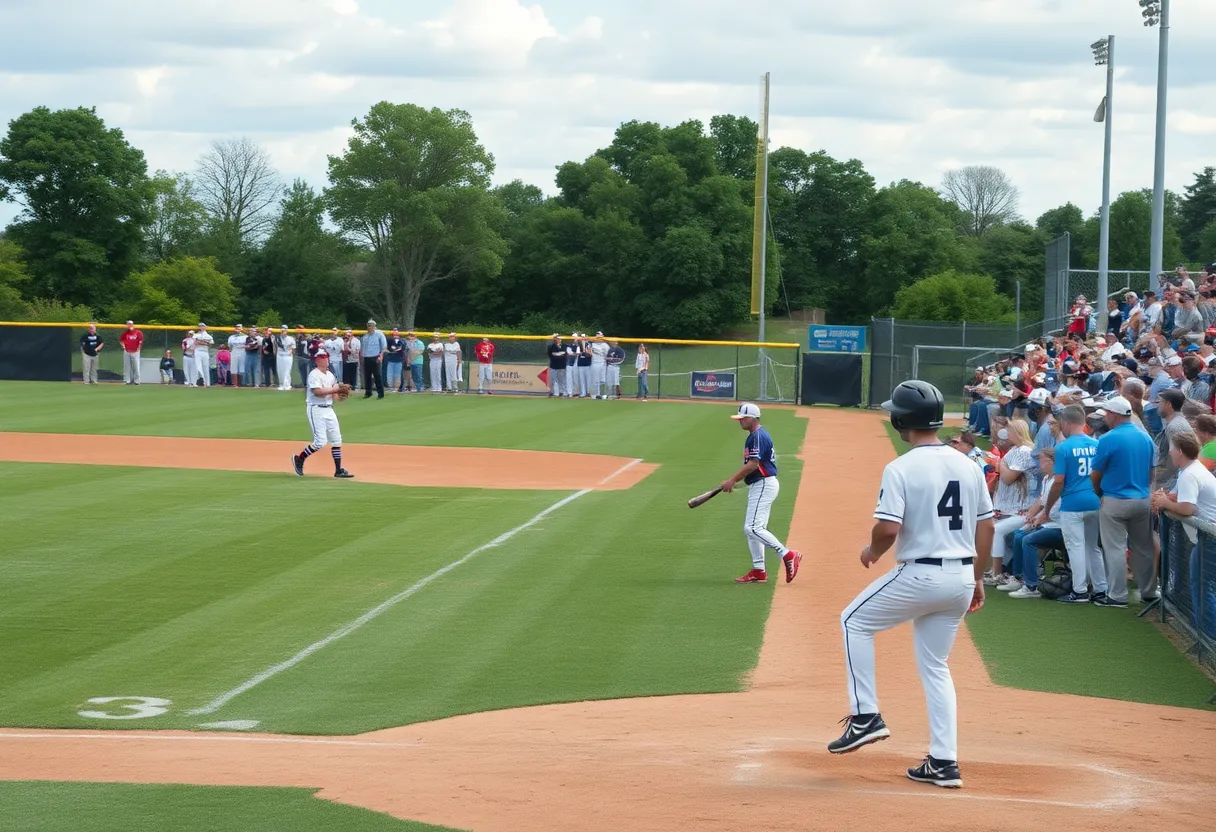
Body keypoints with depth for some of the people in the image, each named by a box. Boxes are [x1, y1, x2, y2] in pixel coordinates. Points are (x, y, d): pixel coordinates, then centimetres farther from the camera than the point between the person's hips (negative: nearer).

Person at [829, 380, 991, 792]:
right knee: (935, 665, 17)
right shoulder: (969, 465, 6)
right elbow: (986, 527, 10)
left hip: (919, 576, -6)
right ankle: (943, 763, 11)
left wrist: (871, 552, 1)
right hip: (961, 578, 6)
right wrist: (976, 579, 18)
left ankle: (866, 716, 10)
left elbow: (888, 529, -21)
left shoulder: (900, 469, -13)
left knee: (855, 621, 17)